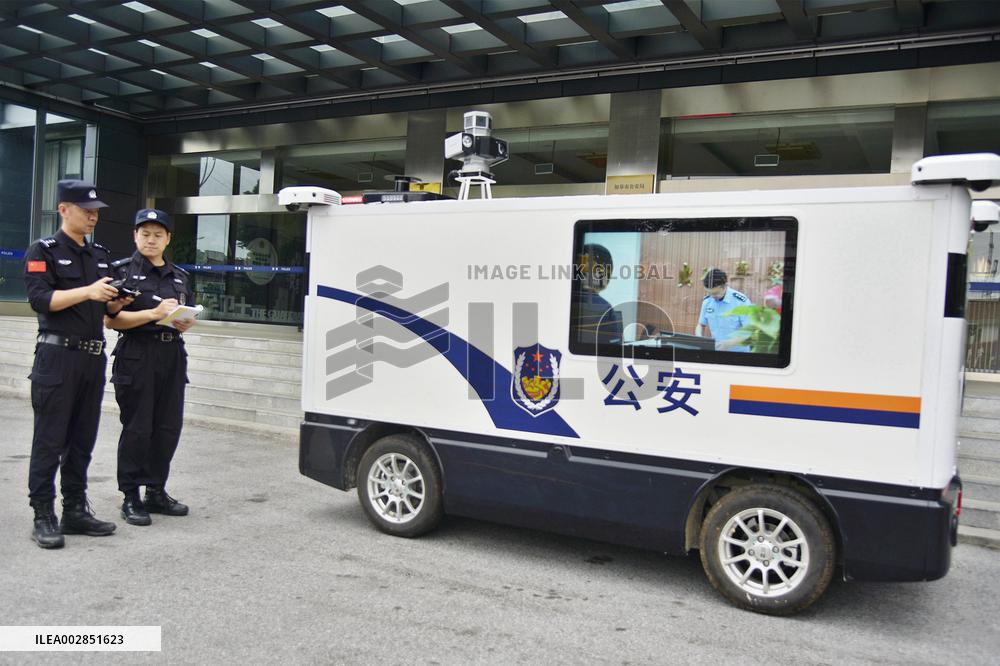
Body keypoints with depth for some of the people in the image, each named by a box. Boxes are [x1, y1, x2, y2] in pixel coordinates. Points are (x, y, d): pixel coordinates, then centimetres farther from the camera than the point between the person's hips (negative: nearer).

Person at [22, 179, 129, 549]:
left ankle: (75, 510, 19)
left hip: (93, 357, 6)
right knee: (49, 441, -3)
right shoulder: (43, 251, -1)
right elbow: (40, 299, -13)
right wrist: (87, 291, -23)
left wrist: (117, 301, -3)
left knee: (82, 440, 10)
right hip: (57, 355, -6)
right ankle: (43, 516, 4)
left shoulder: (100, 256, 17)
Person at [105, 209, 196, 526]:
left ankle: (156, 492, 21)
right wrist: (154, 314, -18)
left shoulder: (180, 277, 16)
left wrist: (186, 323, 0)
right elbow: (112, 319, -9)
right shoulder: (123, 271, -1)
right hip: (137, 355, -5)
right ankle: (131, 498, 9)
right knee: (137, 428, -2)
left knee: (169, 427, 8)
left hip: (172, 355, 6)